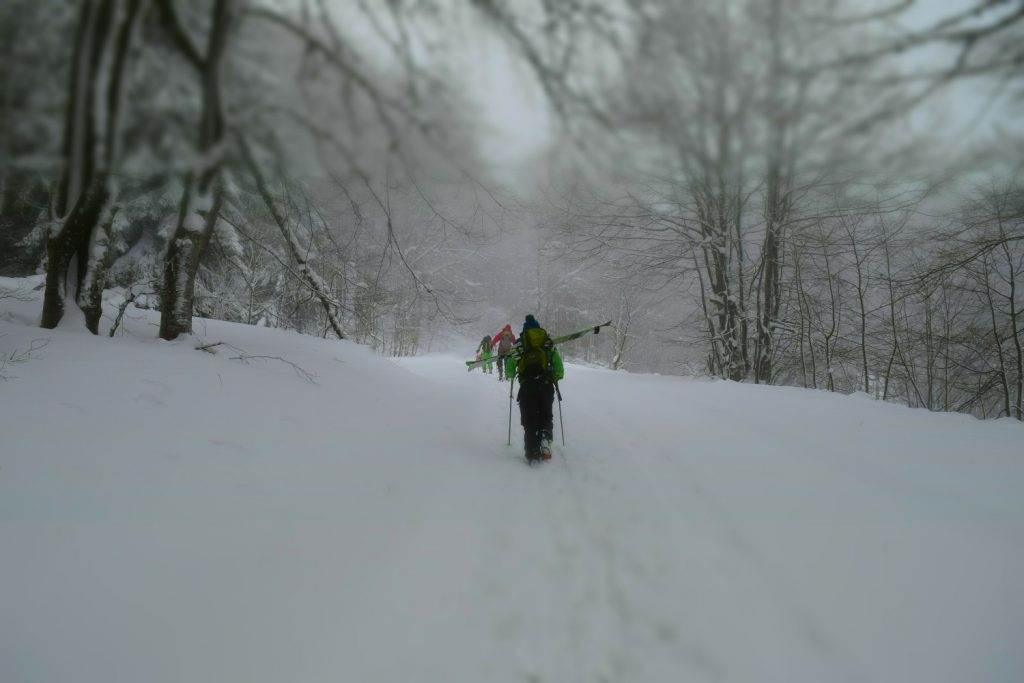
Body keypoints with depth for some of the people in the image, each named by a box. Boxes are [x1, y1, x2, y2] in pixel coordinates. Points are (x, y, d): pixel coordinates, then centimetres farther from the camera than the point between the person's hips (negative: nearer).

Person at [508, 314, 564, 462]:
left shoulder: (520, 344, 9)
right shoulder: (549, 344, 13)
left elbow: (510, 371, 5)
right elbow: (559, 369, 8)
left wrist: (512, 375, 27)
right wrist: (554, 379, 28)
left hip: (527, 386, -1)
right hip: (546, 385, 1)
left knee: (529, 419, 6)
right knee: (546, 416, 16)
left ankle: (532, 452, -5)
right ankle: (545, 438, -13)